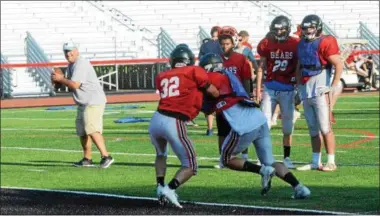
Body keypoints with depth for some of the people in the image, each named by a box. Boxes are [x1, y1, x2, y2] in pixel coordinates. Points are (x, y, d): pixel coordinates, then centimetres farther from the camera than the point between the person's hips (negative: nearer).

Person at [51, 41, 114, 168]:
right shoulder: (71, 66, 17)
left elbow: (75, 85, -22)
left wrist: (61, 79, -9)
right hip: (83, 104, 11)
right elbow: (71, 84, 20)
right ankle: (87, 159, 23)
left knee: (91, 129, -23)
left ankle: (106, 157, -28)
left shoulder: (81, 64, -15)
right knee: (82, 132, 14)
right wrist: (60, 80, 2)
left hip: (94, 102, -11)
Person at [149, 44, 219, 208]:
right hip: (175, 123, -5)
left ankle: (160, 187, 14)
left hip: (157, 119, 5)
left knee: (161, 154, 34)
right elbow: (215, 93, 12)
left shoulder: (162, 77, 19)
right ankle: (170, 189, -15)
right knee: (190, 166, 9)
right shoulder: (194, 72, 7)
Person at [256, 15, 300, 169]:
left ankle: (287, 158, 15)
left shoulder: (295, 45, -3)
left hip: (288, 91, -1)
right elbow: (261, 67, 7)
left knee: (287, 127, 4)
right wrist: (258, 89, 3)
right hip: (270, 89, 1)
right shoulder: (267, 44, 0)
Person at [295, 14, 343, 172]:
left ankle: (331, 162, -7)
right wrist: (298, 88, 20)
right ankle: (315, 162, 15)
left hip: (320, 89, -8)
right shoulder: (302, 44, 15)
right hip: (306, 89, 8)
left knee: (325, 127, -9)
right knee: (313, 128, 11)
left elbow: (339, 65, -13)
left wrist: (334, 86, -17)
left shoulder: (325, 43, -9)